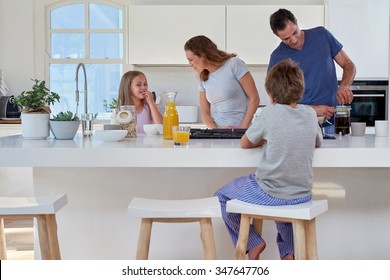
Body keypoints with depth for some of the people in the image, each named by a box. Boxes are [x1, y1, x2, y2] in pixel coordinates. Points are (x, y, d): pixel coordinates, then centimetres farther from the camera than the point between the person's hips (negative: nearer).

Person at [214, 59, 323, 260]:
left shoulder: (270, 113, -13)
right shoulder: (310, 113, 0)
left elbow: (244, 143, -1)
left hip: (269, 194, -5)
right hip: (302, 195, 6)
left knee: (221, 196, 18)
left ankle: (253, 243, 15)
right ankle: (288, 252, 27)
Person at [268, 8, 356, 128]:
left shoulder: (321, 35, 4)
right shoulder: (277, 58, -3)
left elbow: (348, 65, 11)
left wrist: (344, 86, -11)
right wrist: (313, 109, -15)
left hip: (334, 117, 2)